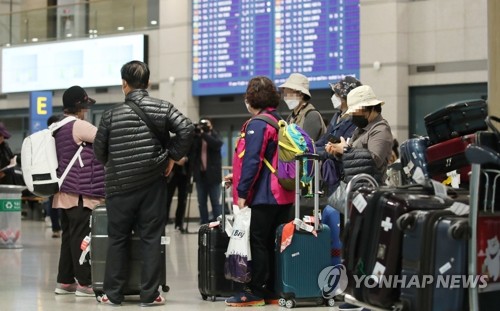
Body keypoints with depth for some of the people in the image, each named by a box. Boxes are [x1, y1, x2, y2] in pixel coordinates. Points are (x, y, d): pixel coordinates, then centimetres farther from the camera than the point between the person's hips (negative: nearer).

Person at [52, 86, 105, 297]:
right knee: (82, 237, -6)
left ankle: (65, 281, 14)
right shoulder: (78, 126, -13)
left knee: (68, 236, 11)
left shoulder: (58, 129, 16)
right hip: (80, 193, -9)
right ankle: (84, 283, -3)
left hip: (65, 192, 9)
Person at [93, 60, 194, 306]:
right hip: (153, 184, 0)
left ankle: (112, 293, 13)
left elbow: (99, 149, 4)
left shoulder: (112, 114, -2)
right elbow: (186, 129, -13)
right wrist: (173, 157, -2)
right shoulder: (162, 108, -2)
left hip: (120, 185, 0)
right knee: (151, 239, 4)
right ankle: (149, 294, 4)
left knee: (117, 239, 10)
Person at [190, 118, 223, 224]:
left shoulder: (215, 136, 1)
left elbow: (217, 144, -20)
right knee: (201, 202, 8)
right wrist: (196, 135, -13)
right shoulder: (196, 138, 7)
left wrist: (204, 134, -20)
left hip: (212, 174, -3)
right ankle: (204, 225, 14)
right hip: (200, 174, 3)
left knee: (216, 202, 1)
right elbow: (191, 150, -6)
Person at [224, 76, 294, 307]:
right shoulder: (279, 122, 15)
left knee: (257, 243, -3)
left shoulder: (257, 125, -13)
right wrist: (237, 177, 23)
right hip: (283, 195, 9)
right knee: (274, 244, 11)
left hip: (263, 196, -9)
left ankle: (256, 291, 1)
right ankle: (273, 290, 15)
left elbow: (252, 161, -19)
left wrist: (242, 192, -15)